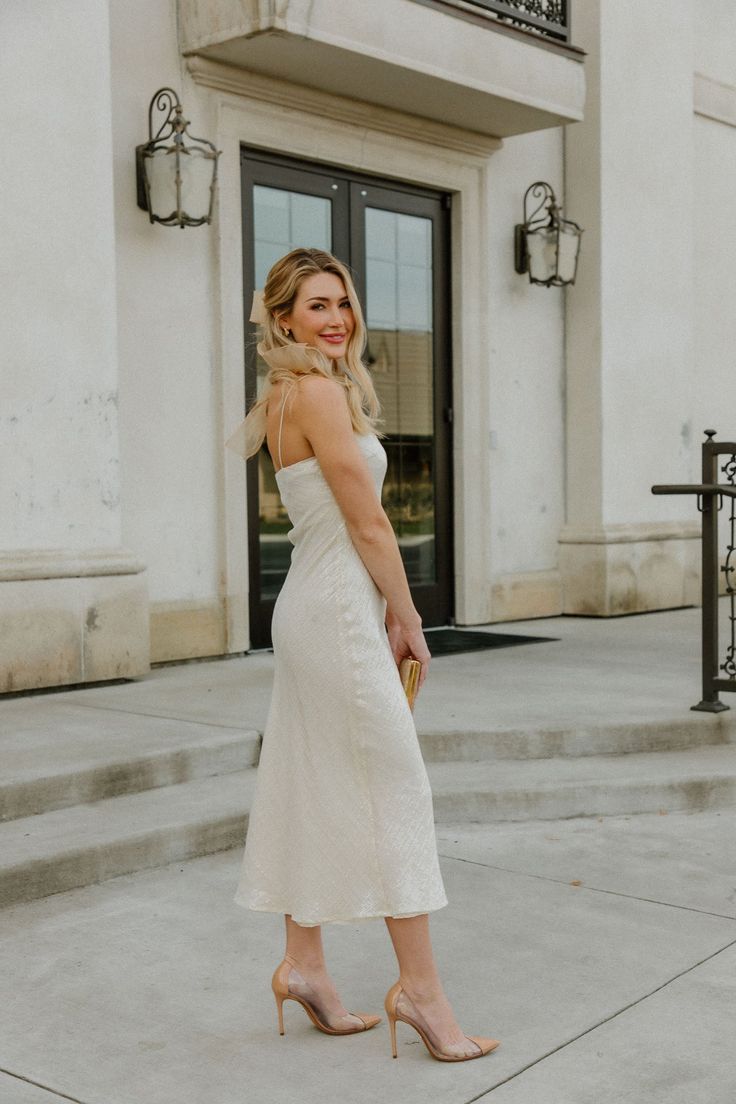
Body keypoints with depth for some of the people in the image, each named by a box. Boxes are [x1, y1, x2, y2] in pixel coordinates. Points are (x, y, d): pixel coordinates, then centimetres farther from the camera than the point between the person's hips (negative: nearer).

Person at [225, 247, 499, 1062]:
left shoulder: (284, 393, 14)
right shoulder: (319, 391, -14)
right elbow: (367, 522, -15)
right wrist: (409, 619, -6)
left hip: (309, 606, 10)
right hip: (341, 608, -10)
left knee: (312, 789, 12)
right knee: (397, 785, -4)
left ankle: (303, 966, 22)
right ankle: (419, 986, 4)